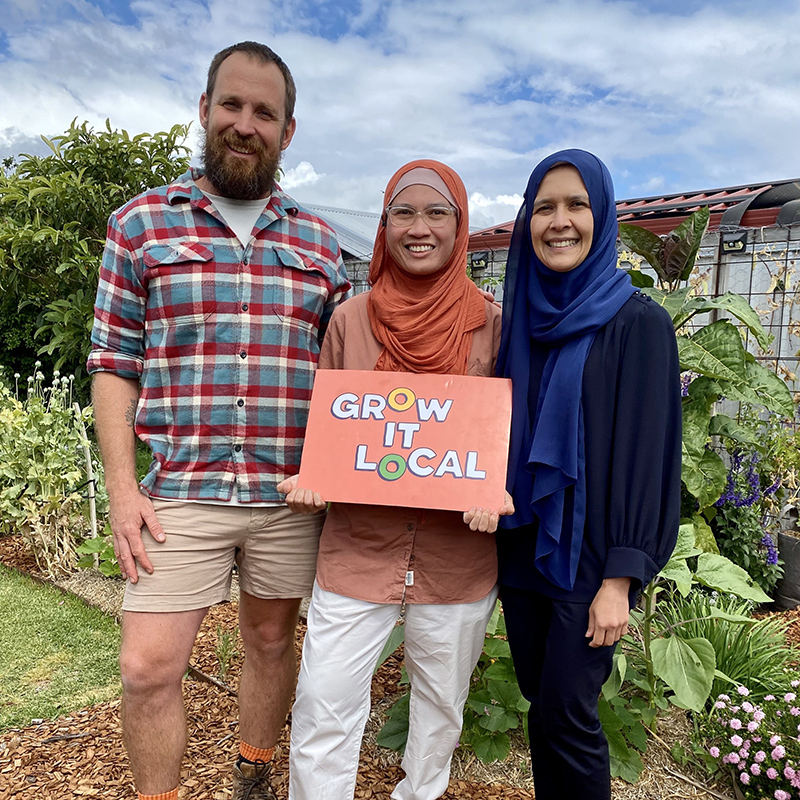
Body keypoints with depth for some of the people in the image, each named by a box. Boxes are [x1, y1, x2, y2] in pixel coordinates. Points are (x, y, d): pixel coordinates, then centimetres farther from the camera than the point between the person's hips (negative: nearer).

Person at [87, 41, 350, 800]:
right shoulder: (140, 223, 3)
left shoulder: (317, 242, 7)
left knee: (271, 640, 16)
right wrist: (122, 489, -6)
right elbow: (113, 365, 1)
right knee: (147, 668, 1)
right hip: (182, 490, -1)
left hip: (291, 491, 2)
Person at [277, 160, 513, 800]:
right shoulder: (349, 319, 1)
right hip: (356, 548, 0)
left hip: (458, 553, 1)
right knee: (323, 708, 4)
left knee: (441, 704, 20)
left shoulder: (492, 325, -2)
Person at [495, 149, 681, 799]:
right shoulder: (521, 321, 7)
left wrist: (620, 580, -14)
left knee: (565, 717, 1)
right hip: (522, 544, 5)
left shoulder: (638, 322, -9)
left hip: (588, 553, -5)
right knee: (542, 704, 15)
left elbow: (646, 451, -12)